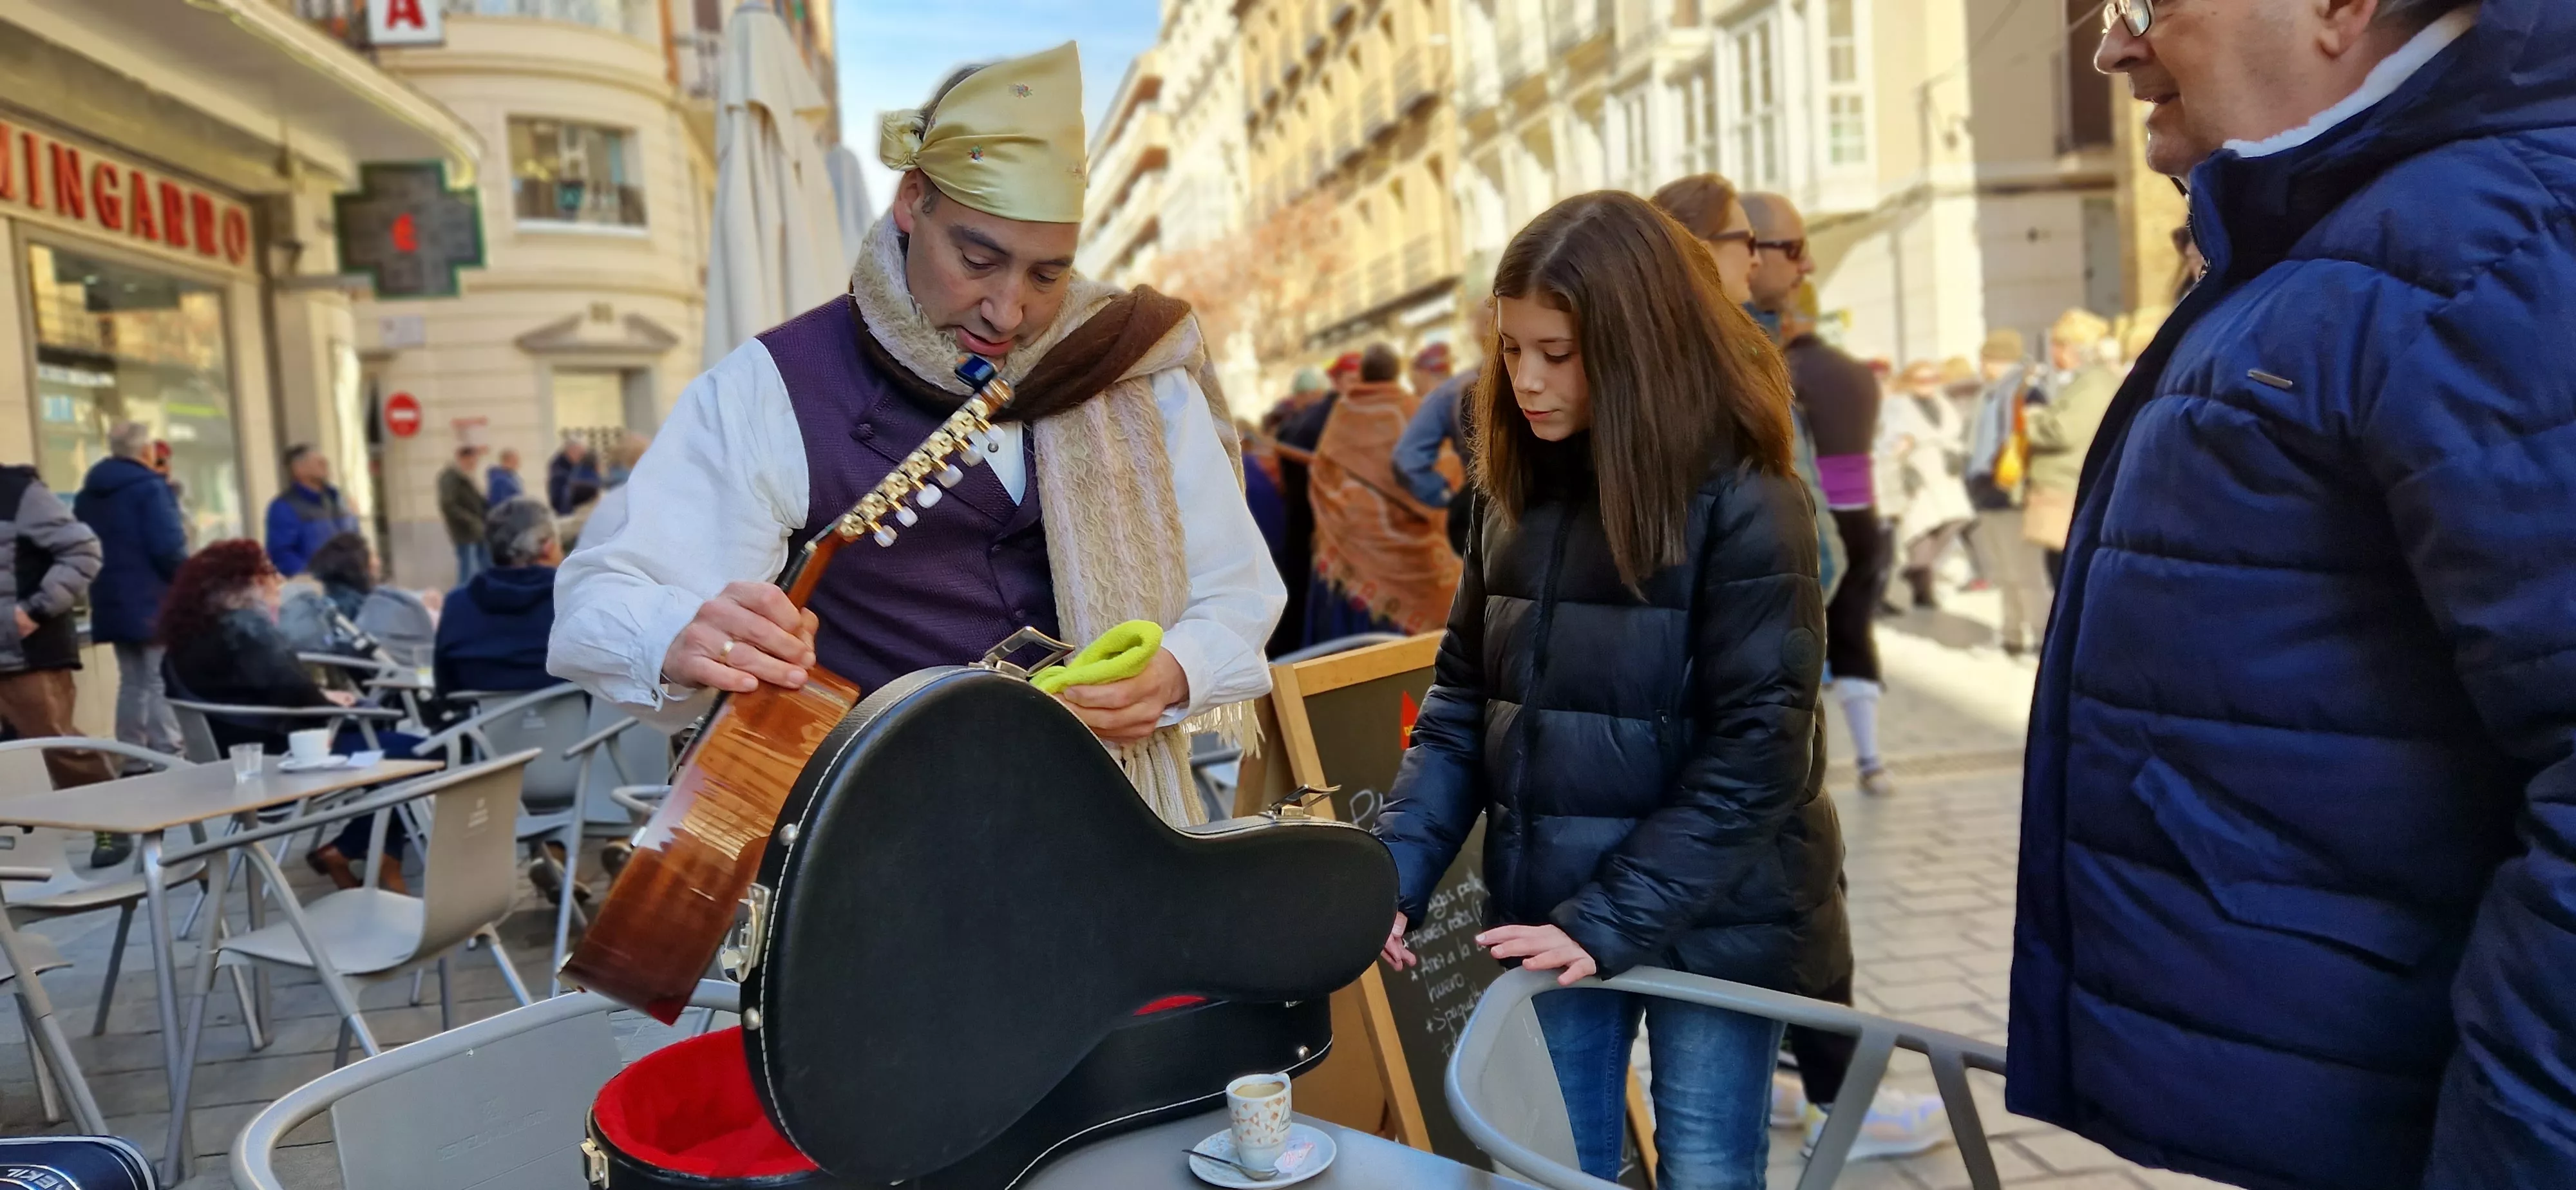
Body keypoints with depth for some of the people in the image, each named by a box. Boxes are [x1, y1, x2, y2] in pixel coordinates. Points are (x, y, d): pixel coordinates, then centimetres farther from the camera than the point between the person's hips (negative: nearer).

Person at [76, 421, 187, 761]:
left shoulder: (88, 493, 13)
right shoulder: (149, 487, -13)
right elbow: (169, 548, -19)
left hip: (112, 604, 8)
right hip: (154, 603, -8)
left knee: (132, 684, 14)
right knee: (162, 685, -7)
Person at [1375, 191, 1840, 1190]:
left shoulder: (1744, 506, -14)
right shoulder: (1520, 494, 3)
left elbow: (1754, 754, -16)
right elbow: (1463, 701, 6)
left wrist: (1612, 921, -19)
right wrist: (1393, 872, -6)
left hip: (1706, 924, -4)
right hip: (1553, 919, 5)